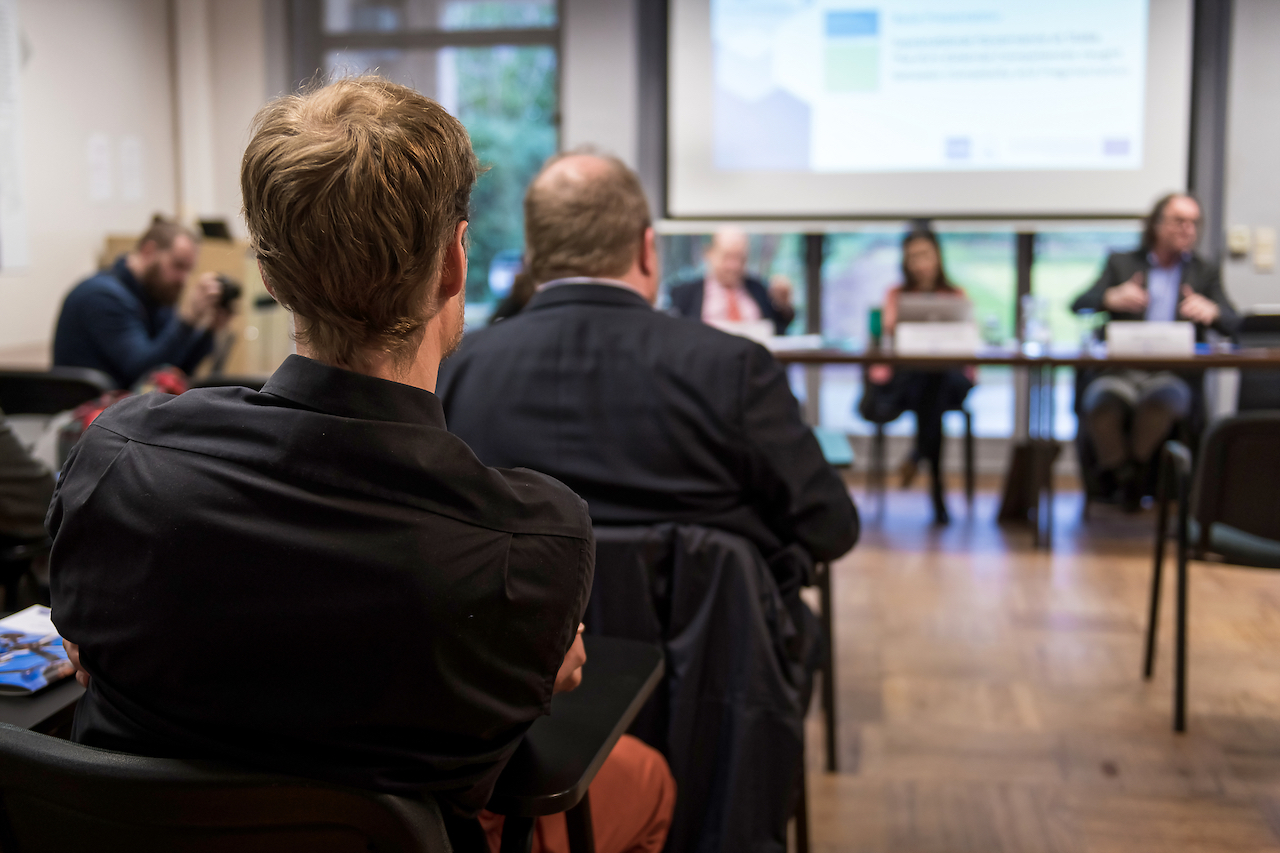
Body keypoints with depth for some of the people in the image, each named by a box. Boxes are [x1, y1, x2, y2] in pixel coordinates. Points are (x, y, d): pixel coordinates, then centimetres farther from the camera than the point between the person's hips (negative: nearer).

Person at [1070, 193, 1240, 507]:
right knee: (1100, 401, -36)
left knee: (1163, 399, -38)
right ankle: (1127, 480, -10)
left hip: (1173, 375, 0)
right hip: (1120, 371, 0)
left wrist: (1211, 312, -19)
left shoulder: (1205, 272, 20)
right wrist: (1111, 298, -20)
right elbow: (1077, 305, 3)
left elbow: (1233, 324, 7)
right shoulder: (1121, 263, 17)